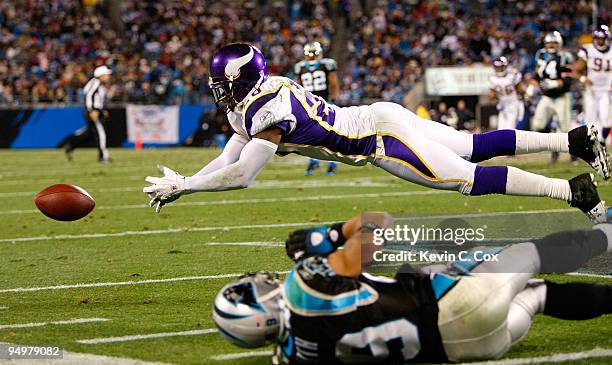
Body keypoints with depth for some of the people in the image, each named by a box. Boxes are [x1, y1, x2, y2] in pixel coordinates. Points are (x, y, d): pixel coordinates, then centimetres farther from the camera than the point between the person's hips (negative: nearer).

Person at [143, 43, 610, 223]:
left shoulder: (269, 111, -22)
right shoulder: (264, 94, 7)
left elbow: (240, 175, -22)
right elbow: (230, 158, 15)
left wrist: (181, 186, -13)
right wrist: (182, 181, 9)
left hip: (382, 136, -8)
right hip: (382, 117, 8)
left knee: (470, 178, -9)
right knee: (479, 146, 15)